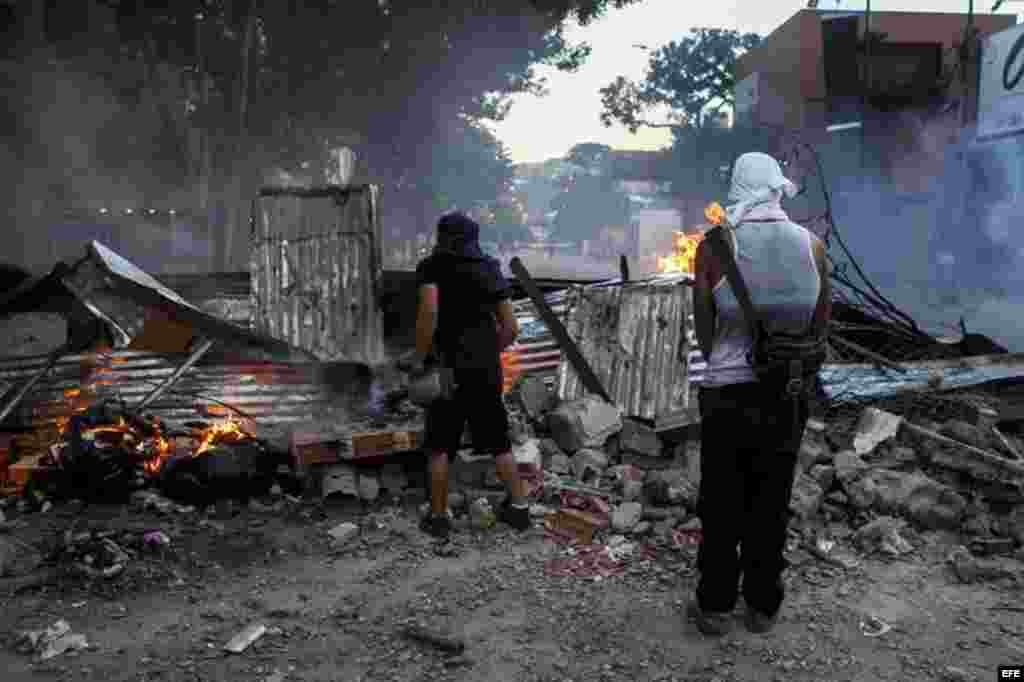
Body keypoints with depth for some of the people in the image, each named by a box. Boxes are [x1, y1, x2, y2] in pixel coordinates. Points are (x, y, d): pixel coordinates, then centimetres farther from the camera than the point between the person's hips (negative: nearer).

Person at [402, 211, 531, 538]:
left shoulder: (431, 266, -4)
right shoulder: (490, 271, 10)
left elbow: (429, 309, -23)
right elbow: (511, 326, 8)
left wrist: (418, 357, -13)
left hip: (449, 370, -4)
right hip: (486, 370, 4)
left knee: (439, 445, 10)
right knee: (498, 442, 16)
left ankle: (439, 517, 15)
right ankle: (519, 507, 20)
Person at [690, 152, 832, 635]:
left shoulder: (716, 244, -11)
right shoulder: (812, 245, -3)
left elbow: (703, 329, -4)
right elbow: (819, 327, 5)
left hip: (729, 389, -2)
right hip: (789, 392, 3)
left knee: (722, 503, 11)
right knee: (771, 501, 16)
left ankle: (716, 605, 21)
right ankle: (763, 605, 28)